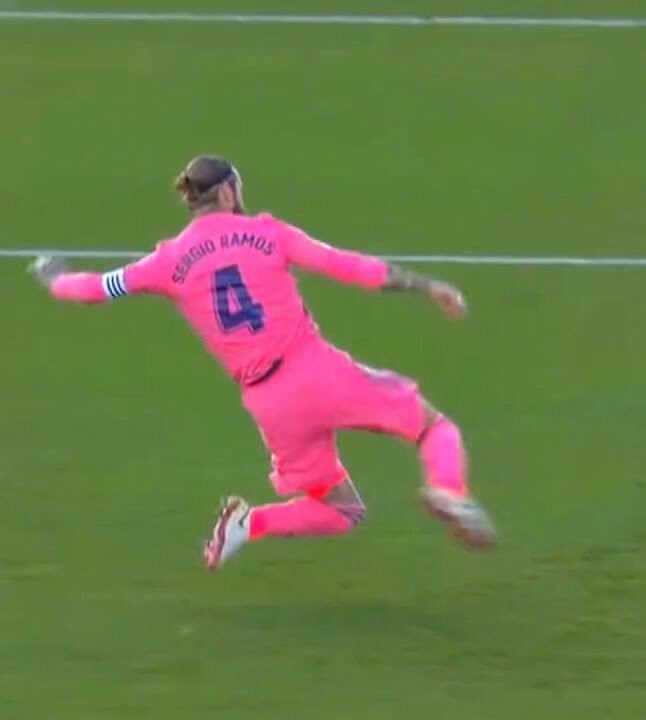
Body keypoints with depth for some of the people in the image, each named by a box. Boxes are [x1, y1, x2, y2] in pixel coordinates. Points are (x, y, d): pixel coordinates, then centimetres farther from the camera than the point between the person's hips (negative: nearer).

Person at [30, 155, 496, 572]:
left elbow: (97, 288, 21)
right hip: (317, 370, -4)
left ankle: (248, 524, 0)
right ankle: (448, 492, -24)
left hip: (269, 403, 4)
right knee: (434, 425, 7)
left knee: (341, 511, 22)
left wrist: (54, 279, 43)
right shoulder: (265, 233, 2)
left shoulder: (170, 262, 9)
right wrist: (426, 286, 7)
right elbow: (349, 267, 0)